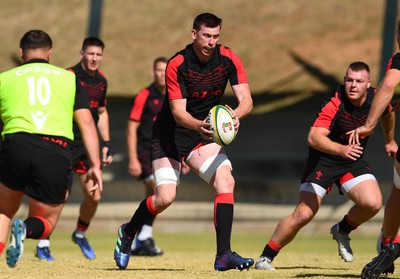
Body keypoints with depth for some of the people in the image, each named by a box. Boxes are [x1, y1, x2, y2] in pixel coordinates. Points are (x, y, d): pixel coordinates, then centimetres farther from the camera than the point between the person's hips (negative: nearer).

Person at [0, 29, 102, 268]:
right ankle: (25, 229, -19)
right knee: (46, 223, 17)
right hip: (57, 152, 0)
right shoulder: (69, 78, 20)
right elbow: (86, 123, 10)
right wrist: (95, 165, 7)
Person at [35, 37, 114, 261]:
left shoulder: (101, 81, 9)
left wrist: (107, 143, 16)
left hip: (88, 145, 6)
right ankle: (43, 244, 1)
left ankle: (80, 234, 29)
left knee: (94, 196, 2)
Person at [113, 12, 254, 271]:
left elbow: (246, 100, -14)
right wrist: (198, 125, -44)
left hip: (205, 133, 4)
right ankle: (128, 232, 19)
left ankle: (223, 255, -19)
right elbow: (178, 111, -23)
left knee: (226, 181, -20)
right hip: (170, 134, -3)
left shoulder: (228, 59, -10)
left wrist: (235, 114, -37)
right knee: (165, 197, -13)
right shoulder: (177, 65, -20)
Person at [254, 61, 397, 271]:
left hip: (354, 161, 5)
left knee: (372, 203, -20)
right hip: (323, 160, -5)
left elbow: (387, 113, 17)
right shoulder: (334, 105, -26)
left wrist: (390, 141, 32)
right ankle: (265, 258, 4)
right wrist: (342, 149, -51)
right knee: (303, 214, -13)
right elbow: (314, 137, -36)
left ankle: (342, 230, 11)